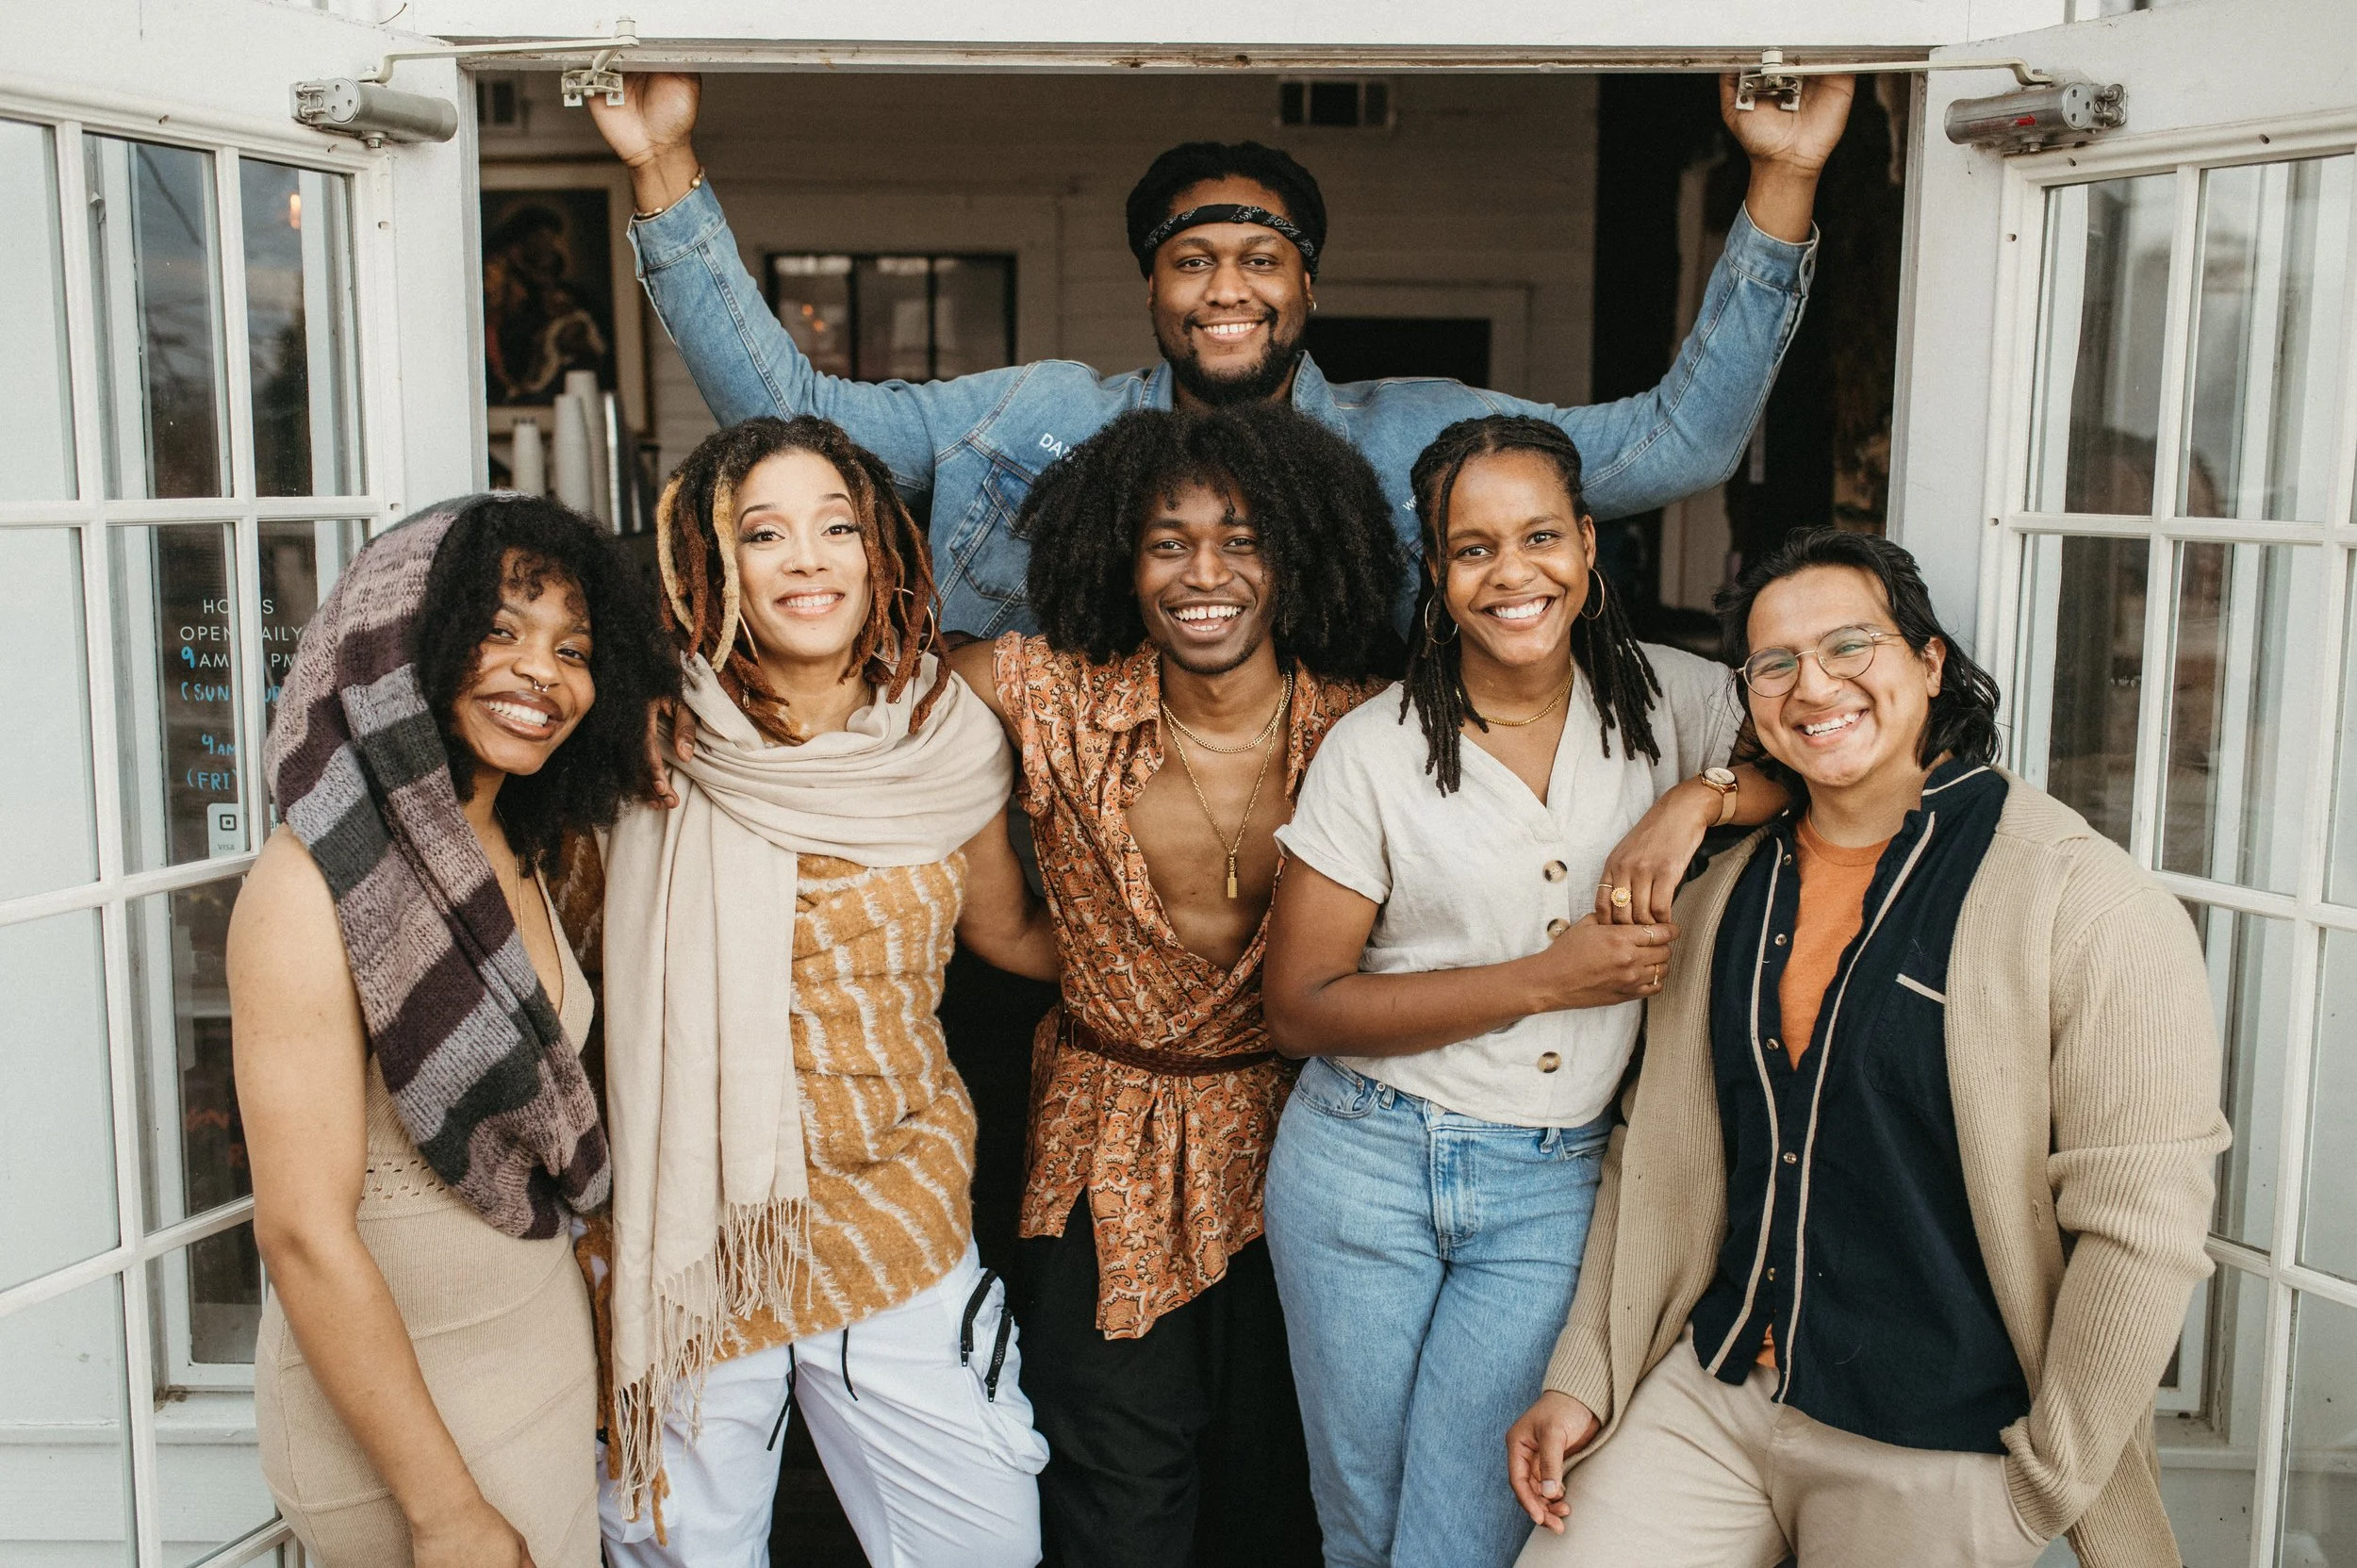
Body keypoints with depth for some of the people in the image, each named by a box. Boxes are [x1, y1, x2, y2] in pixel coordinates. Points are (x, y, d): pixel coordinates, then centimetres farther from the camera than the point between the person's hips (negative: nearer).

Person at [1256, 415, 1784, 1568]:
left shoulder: (1666, 698, 0)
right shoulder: (1376, 749, -7)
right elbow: (1299, 1009, -7)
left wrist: (1699, 798, -19)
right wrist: (1544, 979, -15)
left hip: (1555, 1185, 1)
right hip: (1364, 1167, 0)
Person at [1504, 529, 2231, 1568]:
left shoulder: (2084, 901, -13)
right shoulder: (1726, 897, 6)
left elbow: (2140, 1225, -14)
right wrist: (1584, 1382, 5)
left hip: (1937, 1459, -4)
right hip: (1709, 1398, 5)